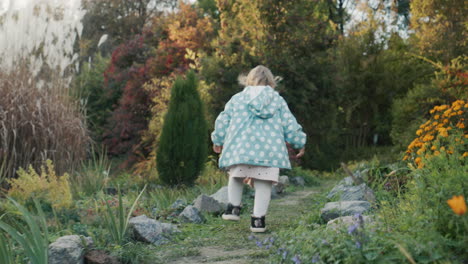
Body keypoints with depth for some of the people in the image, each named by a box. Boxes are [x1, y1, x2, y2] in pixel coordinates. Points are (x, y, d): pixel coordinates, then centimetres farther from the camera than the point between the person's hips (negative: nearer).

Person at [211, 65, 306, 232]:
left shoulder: (237, 98, 16)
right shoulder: (278, 100, 16)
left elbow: (222, 121, 17)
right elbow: (290, 124, 14)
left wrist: (218, 140, 31)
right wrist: (299, 143, 25)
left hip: (240, 147, 0)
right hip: (269, 149, 0)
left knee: (236, 178, 21)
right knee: (263, 184, 3)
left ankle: (234, 208, 13)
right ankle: (258, 219, 1)